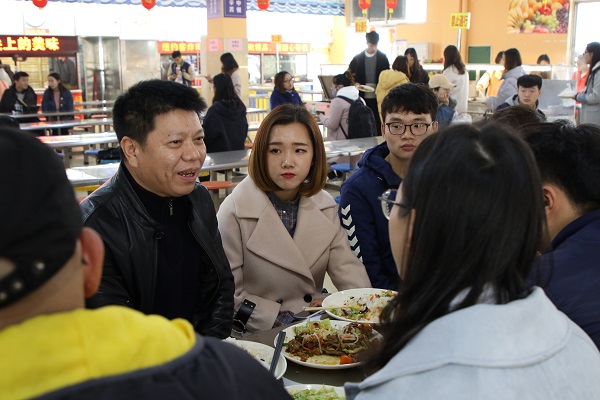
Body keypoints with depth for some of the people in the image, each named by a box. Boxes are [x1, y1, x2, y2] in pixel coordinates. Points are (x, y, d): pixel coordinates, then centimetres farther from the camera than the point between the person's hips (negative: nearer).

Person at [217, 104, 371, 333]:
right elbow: (227, 296, -12)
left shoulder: (324, 204, 3)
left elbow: (347, 267, 1)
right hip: (258, 338, -3)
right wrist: (285, 319, -16)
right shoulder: (234, 212, -13)